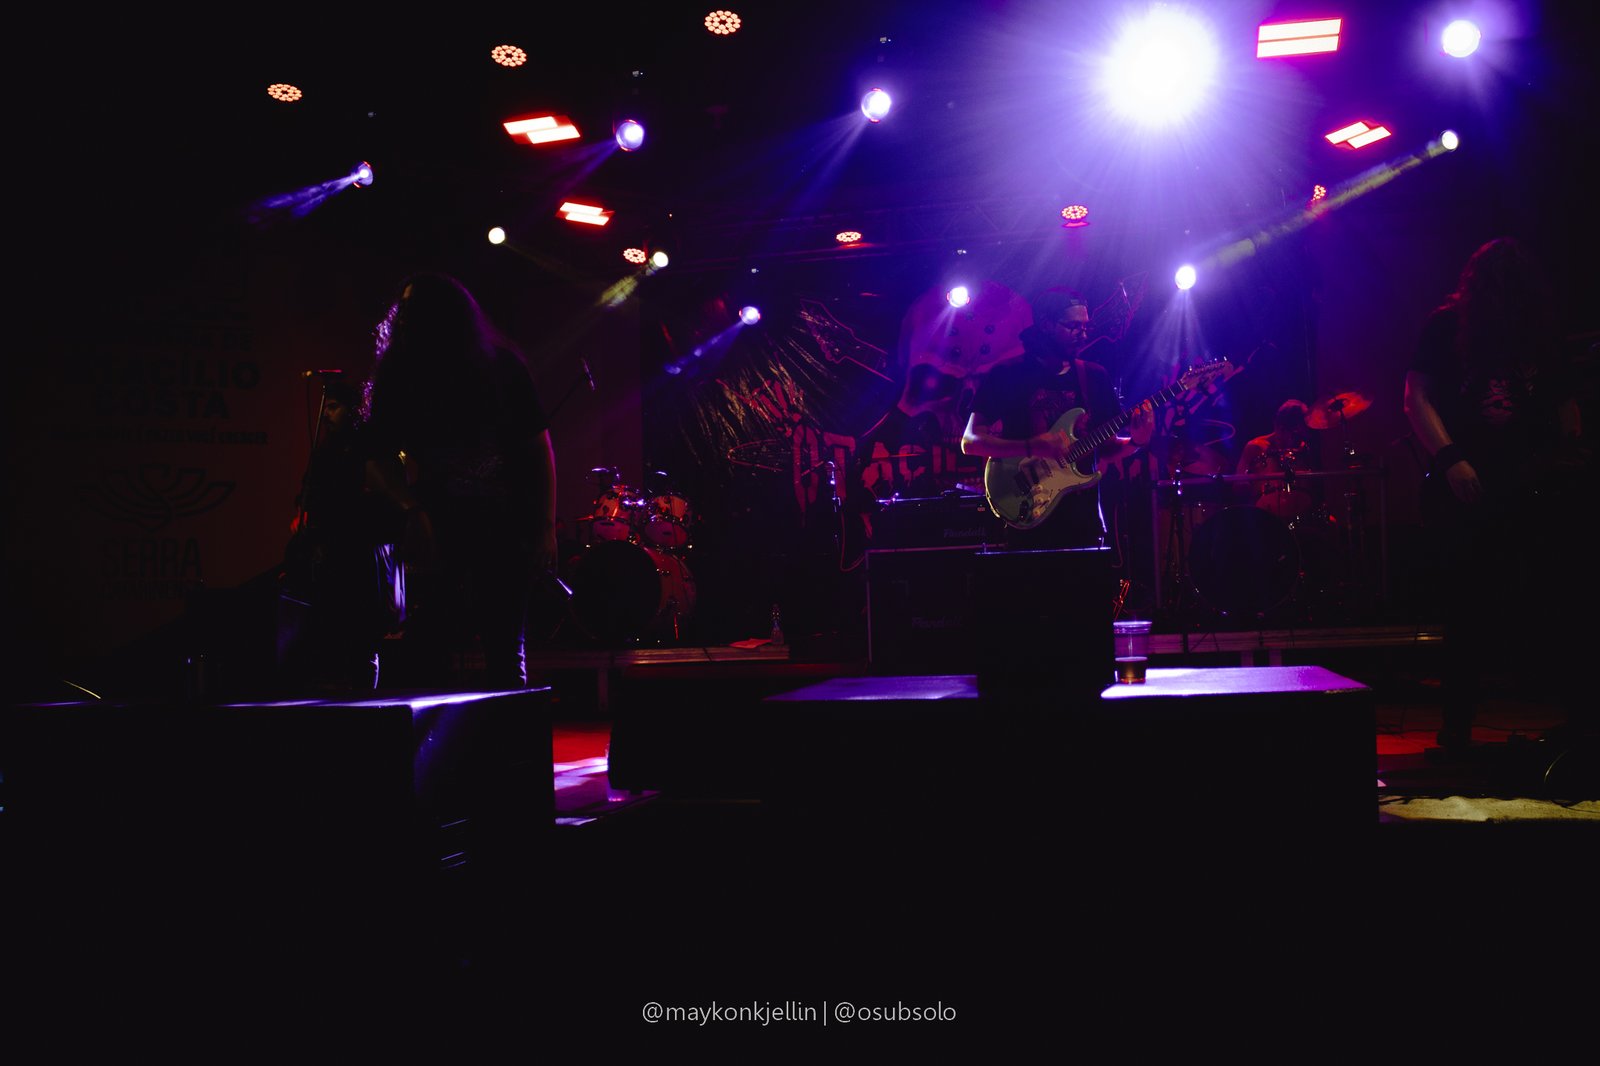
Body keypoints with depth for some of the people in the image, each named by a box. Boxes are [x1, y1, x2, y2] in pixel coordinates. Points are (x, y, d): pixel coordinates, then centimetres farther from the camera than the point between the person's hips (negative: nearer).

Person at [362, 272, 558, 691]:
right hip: (438, 525, 1)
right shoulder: (397, 377, 1)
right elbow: (383, 455, 8)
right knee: (432, 647, -3)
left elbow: (540, 447, 2)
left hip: (507, 521, -1)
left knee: (506, 646, 1)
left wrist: (546, 526, -4)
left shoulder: (501, 366, -2)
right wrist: (416, 508, -9)